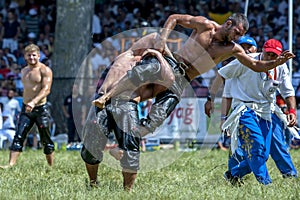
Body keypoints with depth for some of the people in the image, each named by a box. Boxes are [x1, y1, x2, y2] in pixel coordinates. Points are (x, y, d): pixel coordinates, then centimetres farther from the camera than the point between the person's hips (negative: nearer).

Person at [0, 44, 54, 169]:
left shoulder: (45, 70, -7)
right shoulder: (24, 71, 15)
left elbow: (46, 89, -18)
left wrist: (34, 102, -31)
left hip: (41, 109, -5)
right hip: (26, 108, 5)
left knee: (46, 140, 4)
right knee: (18, 137, -9)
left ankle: (51, 166, 16)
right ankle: (11, 164, -17)